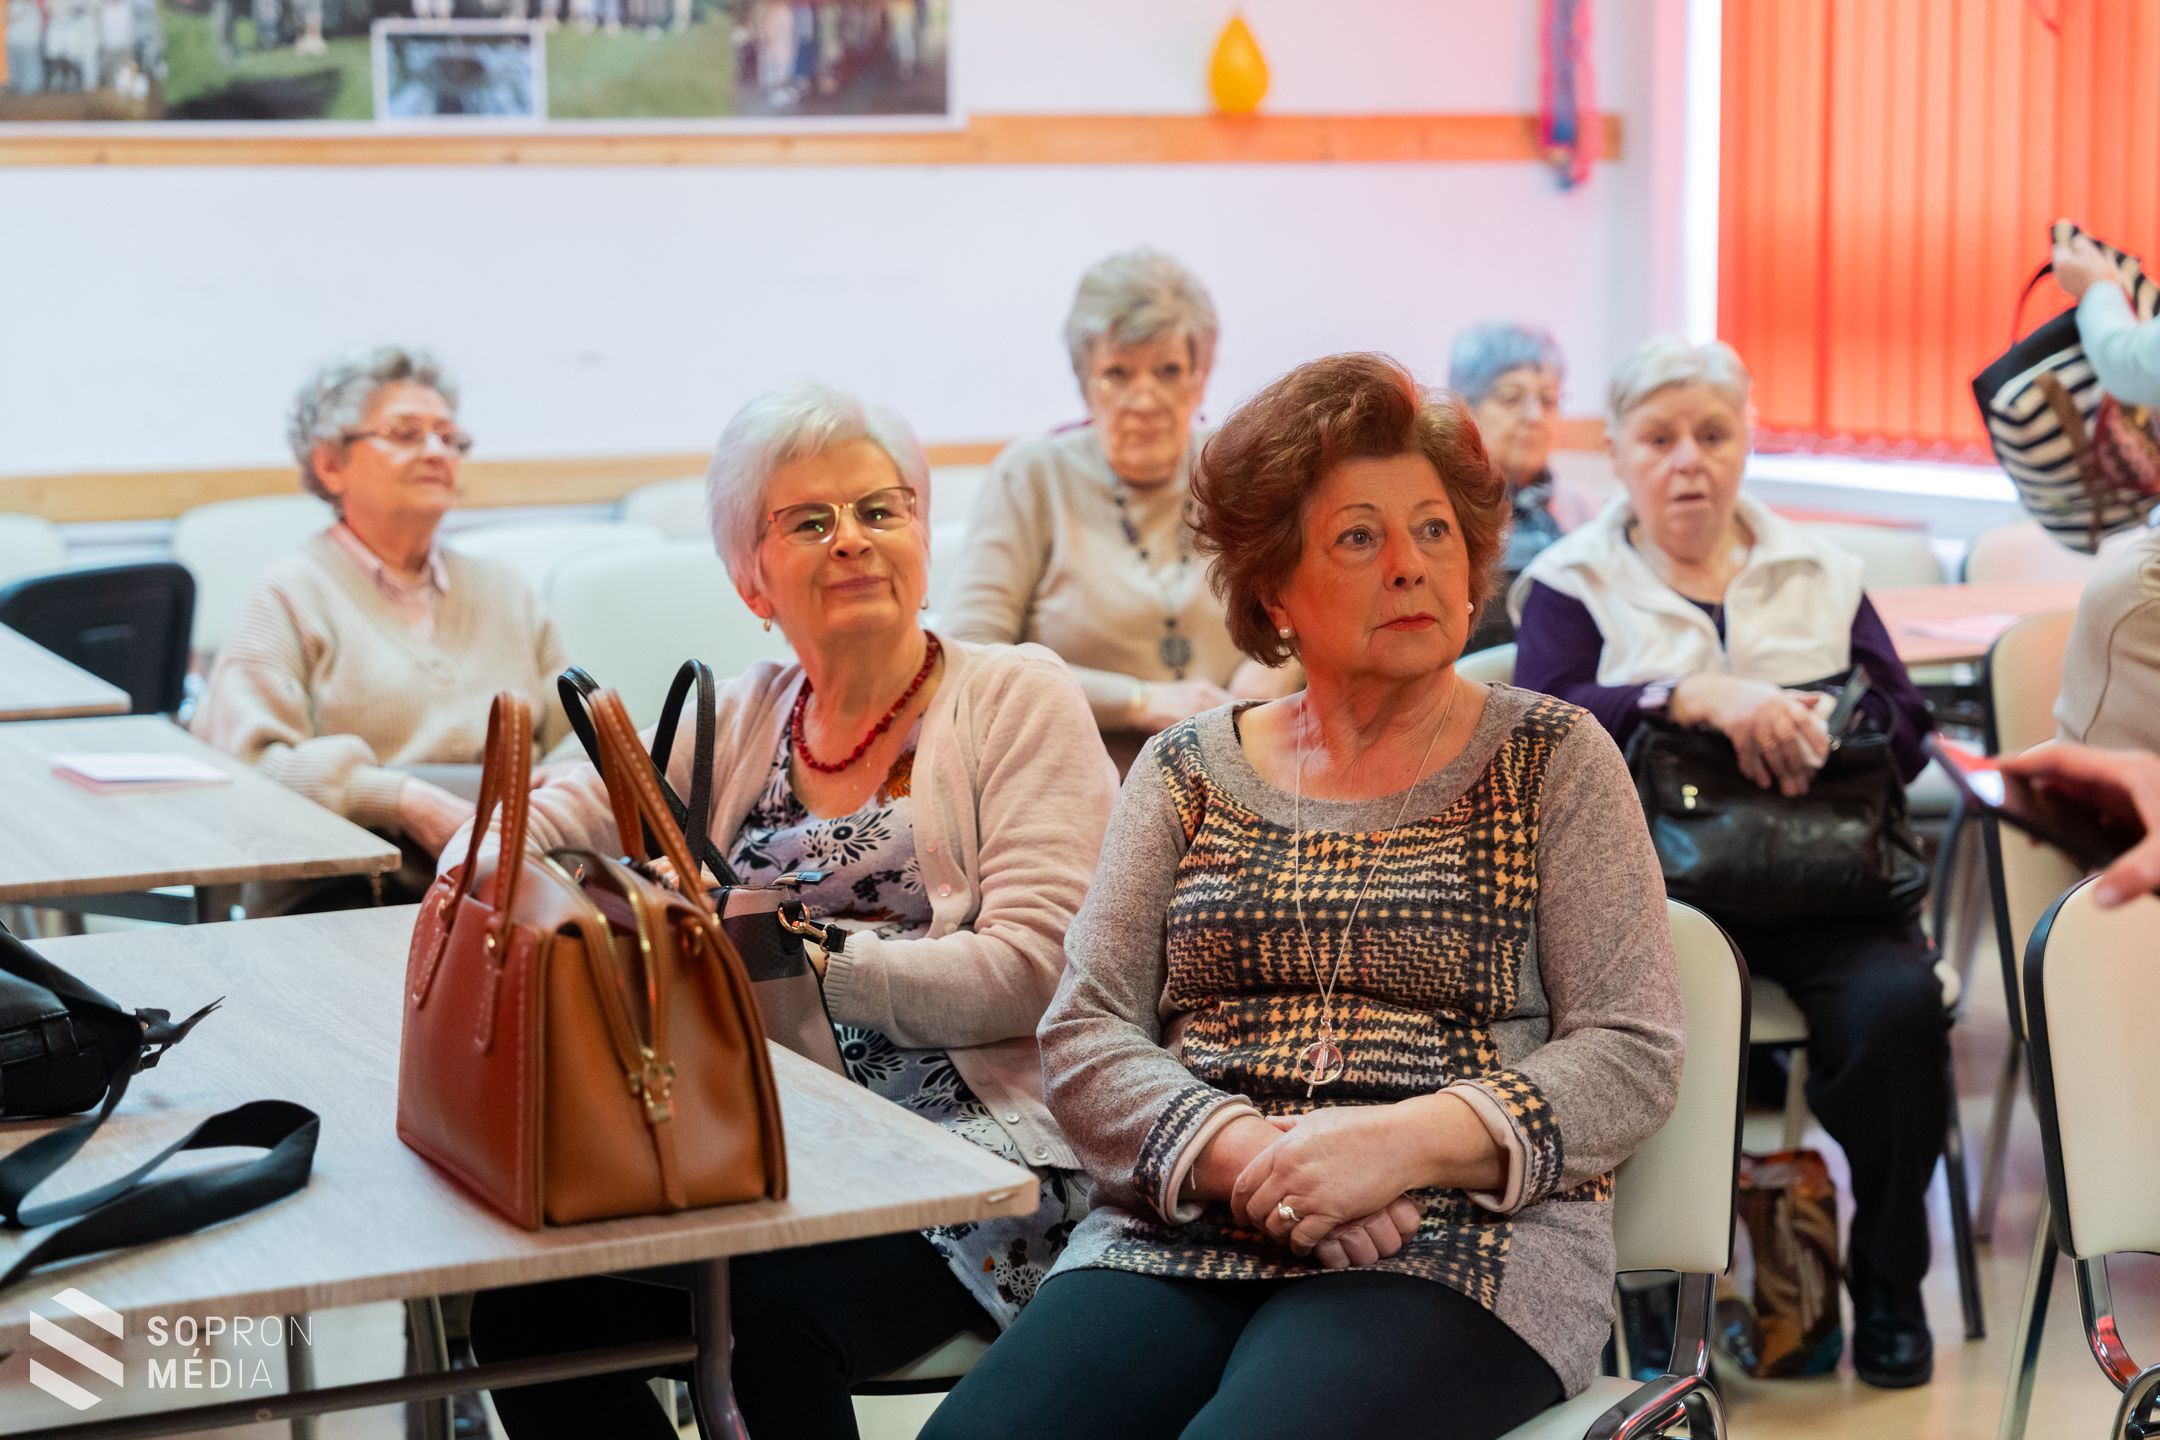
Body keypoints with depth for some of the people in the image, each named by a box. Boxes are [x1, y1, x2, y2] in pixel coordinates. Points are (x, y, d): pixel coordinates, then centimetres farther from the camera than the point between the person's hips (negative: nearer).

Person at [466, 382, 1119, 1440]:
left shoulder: (1017, 698, 1)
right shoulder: (745, 720, 17)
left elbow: (1028, 973, -10)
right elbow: (546, 820, 10)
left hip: (968, 1145, -5)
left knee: (776, 1312, -33)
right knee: (523, 1304, -18)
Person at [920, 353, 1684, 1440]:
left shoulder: (1554, 760, 9)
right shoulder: (1186, 772, 16)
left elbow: (1631, 1056, 1)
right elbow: (1083, 1034, 7)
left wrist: (1402, 1143, -15)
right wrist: (1239, 1152, -13)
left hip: (1456, 1249, -2)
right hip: (1176, 1239, 2)